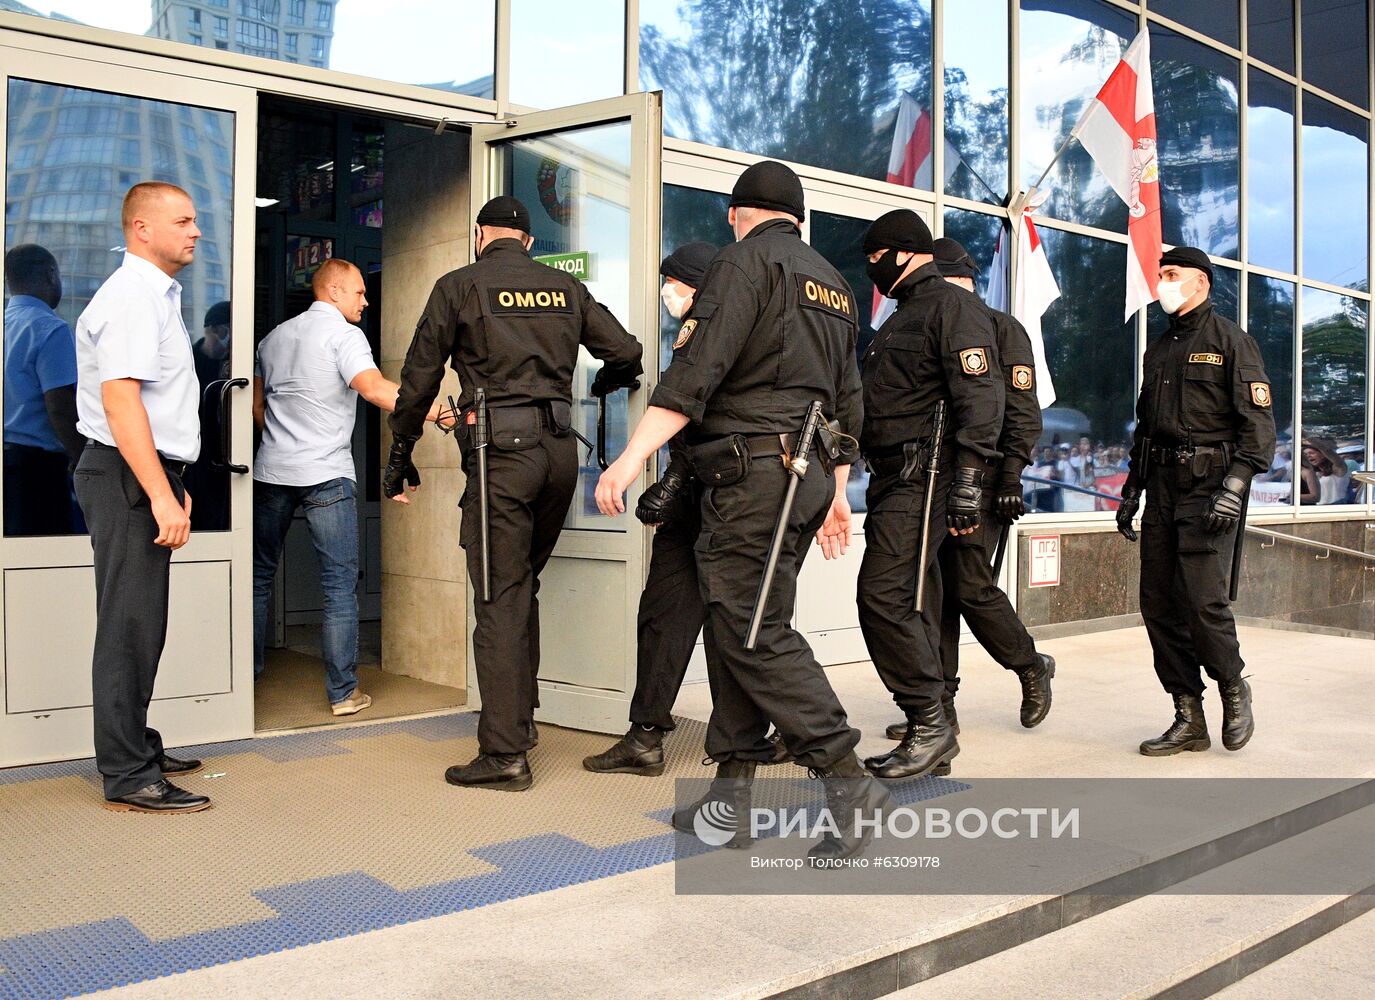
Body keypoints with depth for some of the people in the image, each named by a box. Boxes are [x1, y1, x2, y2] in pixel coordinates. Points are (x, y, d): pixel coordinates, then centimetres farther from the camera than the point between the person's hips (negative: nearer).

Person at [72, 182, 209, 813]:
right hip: (129, 478, -10)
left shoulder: (157, 294, 20)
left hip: (148, 478, 10)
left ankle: (136, 750, 28)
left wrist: (172, 483, 25)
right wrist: (160, 495, -26)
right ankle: (129, 778, 1)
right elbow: (120, 400, -23)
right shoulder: (132, 297, -13)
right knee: (130, 628, -6)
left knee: (142, 626, 17)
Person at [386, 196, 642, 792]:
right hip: (560, 448, 5)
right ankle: (521, 718, 25)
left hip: (501, 450, -5)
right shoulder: (566, 289, 13)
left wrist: (400, 457, 12)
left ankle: (504, 754, -5)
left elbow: (420, 377, 3)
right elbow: (626, 352, 13)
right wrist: (601, 385, 36)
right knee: (522, 587, 18)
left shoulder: (460, 286, 3)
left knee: (500, 598, -4)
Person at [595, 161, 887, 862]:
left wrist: (632, 457, -20)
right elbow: (847, 397, 23)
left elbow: (696, 367, -17)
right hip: (810, 473, 9)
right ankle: (731, 793, 14)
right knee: (737, 627, 11)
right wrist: (837, 490, 28)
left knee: (756, 635, -7)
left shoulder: (745, 260, -4)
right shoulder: (833, 283, 22)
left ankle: (848, 784, -10)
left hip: (753, 470, -9)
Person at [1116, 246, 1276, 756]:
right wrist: (1131, 489, 20)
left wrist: (1234, 488, -18)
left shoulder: (1229, 341, -1)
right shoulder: (1158, 349, 20)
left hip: (1209, 486, -7)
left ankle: (1234, 689, 13)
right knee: (1157, 603, 2)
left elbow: (1259, 423, -8)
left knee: (1200, 599, -14)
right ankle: (1189, 719, 11)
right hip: (1163, 489, 7)